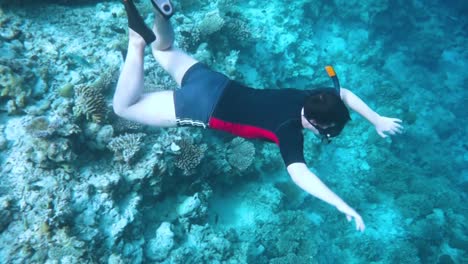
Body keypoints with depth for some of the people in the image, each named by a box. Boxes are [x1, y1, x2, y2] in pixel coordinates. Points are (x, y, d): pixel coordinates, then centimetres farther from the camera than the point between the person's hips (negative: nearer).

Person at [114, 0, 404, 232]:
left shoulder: (308, 98, 2)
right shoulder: (290, 132, -18)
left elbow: (344, 94, 17)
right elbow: (299, 174, -33)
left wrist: (377, 120, 15)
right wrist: (341, 205, -32)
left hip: (214, 82, 7)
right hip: (205, 109, -7)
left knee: (165, 49, 27)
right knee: (124, 106, 0)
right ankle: (138, 40, -14)